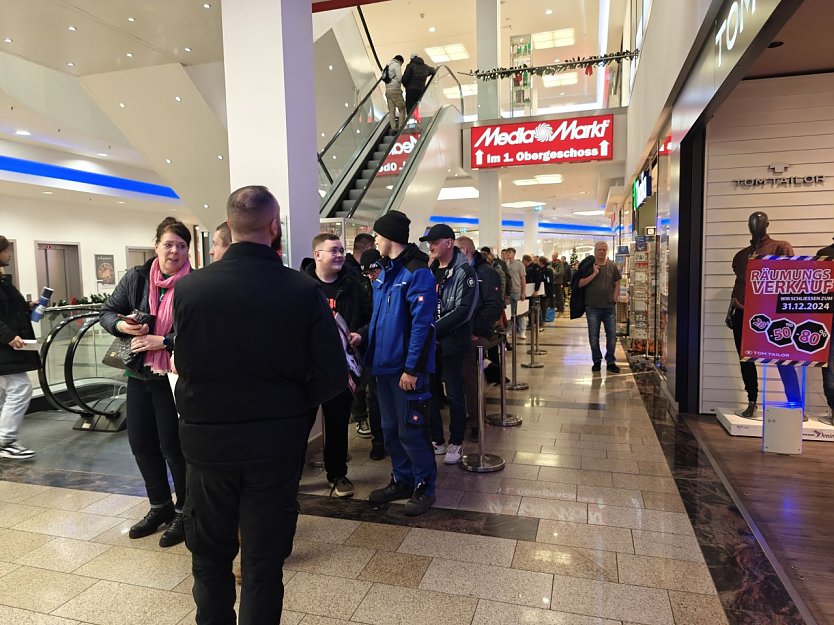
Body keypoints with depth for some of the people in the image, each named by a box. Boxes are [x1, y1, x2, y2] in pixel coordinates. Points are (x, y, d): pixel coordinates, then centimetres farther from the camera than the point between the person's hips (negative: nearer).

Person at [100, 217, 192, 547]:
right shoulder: (136, 277, 2)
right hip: (138, 373, 6)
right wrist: (120, 324, -10)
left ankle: (184, 511, 24)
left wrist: (162, 341, -22)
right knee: (140, 443, 15)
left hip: (173, 377, -6)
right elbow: (107, 311, 10)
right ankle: (160, 507, 35)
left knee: (172, 446, 2)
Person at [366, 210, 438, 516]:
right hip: (384, 364, 9)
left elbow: (422, 324, -19)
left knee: (410, 431, 1)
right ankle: (402, 480, 32)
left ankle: (424, 487, 19)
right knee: (390, 430, 16)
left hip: (406, 368, -9)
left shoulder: (417, 273, -14)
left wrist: (412, 368, -21)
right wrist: (363, 334, 8)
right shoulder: (385, 272, 13)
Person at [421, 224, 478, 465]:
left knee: (454, 393, 3)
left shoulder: (464, 271, -8)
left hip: (451, 341, -6)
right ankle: (437, 440, 25)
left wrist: (435, 328, -18)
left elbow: (463, 310, -16)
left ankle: (456, 443, 18)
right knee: (430, 391, 11)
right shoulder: (429, 269, 10)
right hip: (429, 341, 6)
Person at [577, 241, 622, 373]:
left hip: (609, 307, 1)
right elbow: (580, 284, -8)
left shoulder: (612, 266, 6)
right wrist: (594, 274, -14)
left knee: (612, 335, 4)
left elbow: (617, 284, 10)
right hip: (592, 307, -1)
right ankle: (597, 361, 20)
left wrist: (615, 299, 1)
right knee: (594, 337, 6)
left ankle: (611, 361, 15)